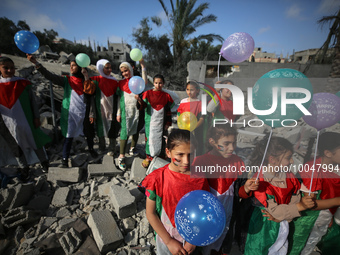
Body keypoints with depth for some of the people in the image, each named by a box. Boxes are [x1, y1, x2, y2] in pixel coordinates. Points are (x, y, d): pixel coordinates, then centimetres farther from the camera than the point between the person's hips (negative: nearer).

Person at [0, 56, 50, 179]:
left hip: (27, 121, -1)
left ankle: (44, 162, 28)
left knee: (35, 142, 11)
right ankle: (24, 168, 30)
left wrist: (36, 117, -3)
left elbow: (32, 101, 0)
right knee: (16, 148, 13)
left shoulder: (23, 83, -4)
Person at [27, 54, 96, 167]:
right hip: (70, 113, 0)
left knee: (89, 133, 13)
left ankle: (91, 149, 39)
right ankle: (65, 159, 13)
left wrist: (91, 114, -5)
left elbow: (90, 98, 0)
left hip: (84, 113, 1)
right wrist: (35, 62, -20)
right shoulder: (66, 80, 4)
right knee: (68, 136, 1)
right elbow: (50, 76, -9)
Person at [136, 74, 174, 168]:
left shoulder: (166, 96, 4)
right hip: (150, 121, -1)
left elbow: (168, 111, 7)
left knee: (160, 139, 9)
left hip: (161, 122, 2)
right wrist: (139, 100, -29)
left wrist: (168, 123, 5)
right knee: (149, 138, 5)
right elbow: (143, 106, -10)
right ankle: (148, 157, 22)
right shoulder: (148, 93, -1)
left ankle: (160, 156, 27)